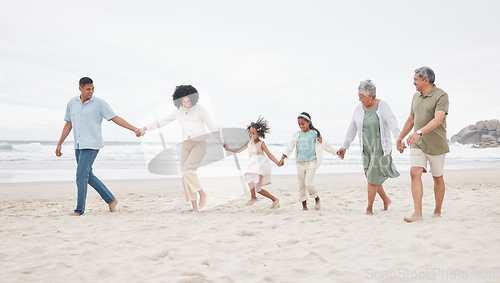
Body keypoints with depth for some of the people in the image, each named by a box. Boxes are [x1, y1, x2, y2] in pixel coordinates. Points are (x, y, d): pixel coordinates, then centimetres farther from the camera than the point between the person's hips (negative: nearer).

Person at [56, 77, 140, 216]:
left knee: (81, 176, -10)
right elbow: (68, 124, 16)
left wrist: (134, 129, -15)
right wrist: (59, 144, 16)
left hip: (91, 145, -6)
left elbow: (115, 118, -6)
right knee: (88, 176, 11)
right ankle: (111, 200, 23)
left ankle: (79, 210, 1)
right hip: (79, 146, 6)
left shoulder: (99, 103, -5)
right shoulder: (72, 103, 9)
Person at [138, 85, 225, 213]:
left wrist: (222, 142, -4)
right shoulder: (178, 111, 8)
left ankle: (202, 194, -6)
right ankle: (194, 206, 2)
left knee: (188, 170, -25)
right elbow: (162, 122, 16)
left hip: (199, 144, -5)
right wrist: (145, 128, 13)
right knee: (185, 176, -4)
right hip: (186, 145, 5)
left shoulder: (200, 109, -5)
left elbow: (212, 126, -4)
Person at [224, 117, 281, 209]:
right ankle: (275, 199, 13)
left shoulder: (261, 143, -3)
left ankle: (253, 197, -16)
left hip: (261, 164, -7)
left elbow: (269, 155, -4)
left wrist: (278, 163, -16)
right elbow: (238, 150, 21)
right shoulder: (249, 143, 13)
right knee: (257, 189, 5)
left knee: (249, 176, -29)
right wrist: (228, 149, 14)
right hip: (253, 165, 7)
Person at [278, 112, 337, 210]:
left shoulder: (315, 134, 0)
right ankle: (304, 204, 21)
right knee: (301, 185, 7)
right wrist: (283, 157, -12)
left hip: (311, 163, -3)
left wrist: (337, 152, 7)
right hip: (300, 164, 3)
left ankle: (317, 199, 11)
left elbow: (325, 145, 7)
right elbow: (290, 147, 1)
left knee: (308, 184, -16)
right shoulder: (296, 135, 6)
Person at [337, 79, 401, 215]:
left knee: (373, 178, -5)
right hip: (366, 148, 6)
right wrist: (345, 146, 12)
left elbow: (392, 124, -23)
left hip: (380, 147, -6)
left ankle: (369, 208, 7)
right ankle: (386, 200, 31)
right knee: (371, 177, 8)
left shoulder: (382, 106, -10)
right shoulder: (359, 108, 5)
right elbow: (352, 129, 12)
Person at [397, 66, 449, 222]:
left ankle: (437, 212, 24)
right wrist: (400, 138, 26)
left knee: (437, 178, 9)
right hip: (417, 144, 5)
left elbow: (438, 120, -27)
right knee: (415, 173, -12)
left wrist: (419, 132, -40)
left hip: (436, 145, -5)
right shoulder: (416, 96, 10)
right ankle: (418, 213, -16)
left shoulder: (441, 96, -13)